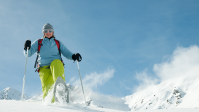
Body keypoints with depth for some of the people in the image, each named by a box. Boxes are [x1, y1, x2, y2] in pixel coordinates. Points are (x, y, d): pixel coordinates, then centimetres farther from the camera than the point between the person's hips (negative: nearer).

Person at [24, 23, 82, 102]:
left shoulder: (58, 43, 23)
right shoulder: (38, 42, 20)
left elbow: (66, 53, 18)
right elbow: (28, 54, 14)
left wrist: (73, 56, -4)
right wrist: (27, 48, -9)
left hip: (56, 67, 0)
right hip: (44, 68, 1)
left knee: (55, 62, -36)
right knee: (47, 87, -23)